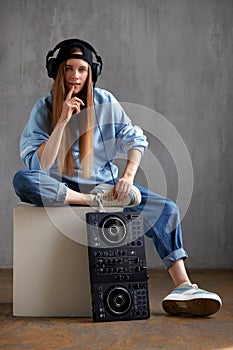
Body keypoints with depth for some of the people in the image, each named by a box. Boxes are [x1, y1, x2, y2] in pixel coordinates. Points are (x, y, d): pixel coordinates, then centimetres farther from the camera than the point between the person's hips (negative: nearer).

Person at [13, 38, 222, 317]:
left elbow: (136, 140, 3)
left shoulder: (105, 102, -2)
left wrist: (128, 175, -15)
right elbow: (40, 165, -16)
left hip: (103, 182, 2)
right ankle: (97, 201, -24)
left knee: (166, 209, -16)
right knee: (22, 180, -33)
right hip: (61, 187, -1)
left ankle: (182, 287, -15)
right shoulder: (44, 108, -6)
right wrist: (63, 120, -24)